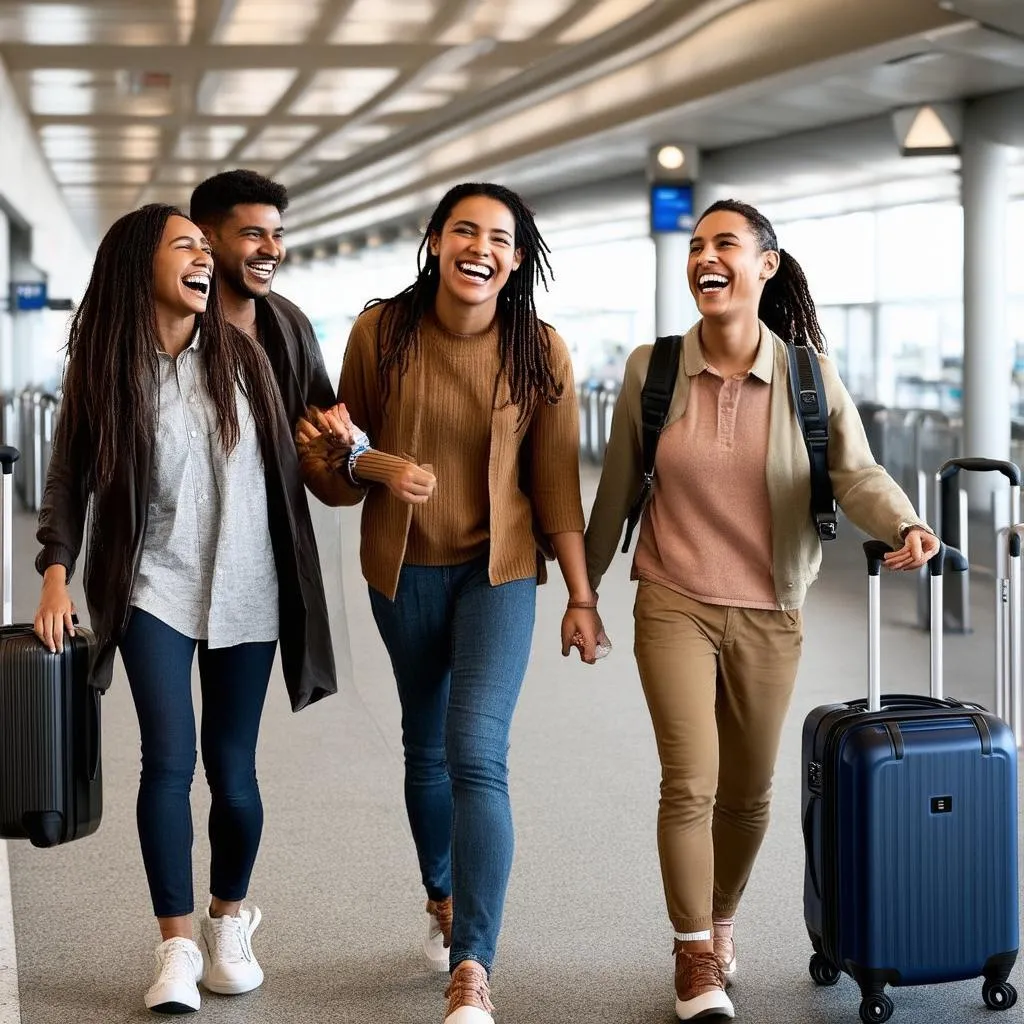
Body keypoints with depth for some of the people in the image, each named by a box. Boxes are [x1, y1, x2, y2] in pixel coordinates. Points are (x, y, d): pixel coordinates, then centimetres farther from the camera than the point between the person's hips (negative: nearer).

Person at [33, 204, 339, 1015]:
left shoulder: (242, 356, 2)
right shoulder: (103, 368, -2)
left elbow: (289, 451, 13)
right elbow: (70, 478, 1)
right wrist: (57, 572, -9)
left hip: (243, 590, 2)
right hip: (155, 588, -1)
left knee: (231, 765, 4)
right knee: (169, 759, -10)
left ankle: (229, 924, 27)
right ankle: (176, 949, 1)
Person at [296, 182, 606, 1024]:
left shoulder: (541, 352, -8)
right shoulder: (382, 330, -6)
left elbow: (557, 482, -4)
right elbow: (344, 439, 4)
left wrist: (581, 596, -4)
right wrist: (379, 464, -19)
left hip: (497, 567, -2)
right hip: (403, 568, 3)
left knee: (477, 755, -16)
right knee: (426, 742, 19)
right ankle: (442, 895, 44)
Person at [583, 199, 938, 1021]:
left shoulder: (810, 376, -5)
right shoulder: (651, 369, -4)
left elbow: (858, 473, -13)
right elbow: (617, 491, 5)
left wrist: (905, 525, -34)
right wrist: (586, 586, 12)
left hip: (768, 615, 1)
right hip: (674, 605, -1)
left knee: (748, 791, 13)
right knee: (691, 781, -12)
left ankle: (721, 921, 40)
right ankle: (695, 957, 5)